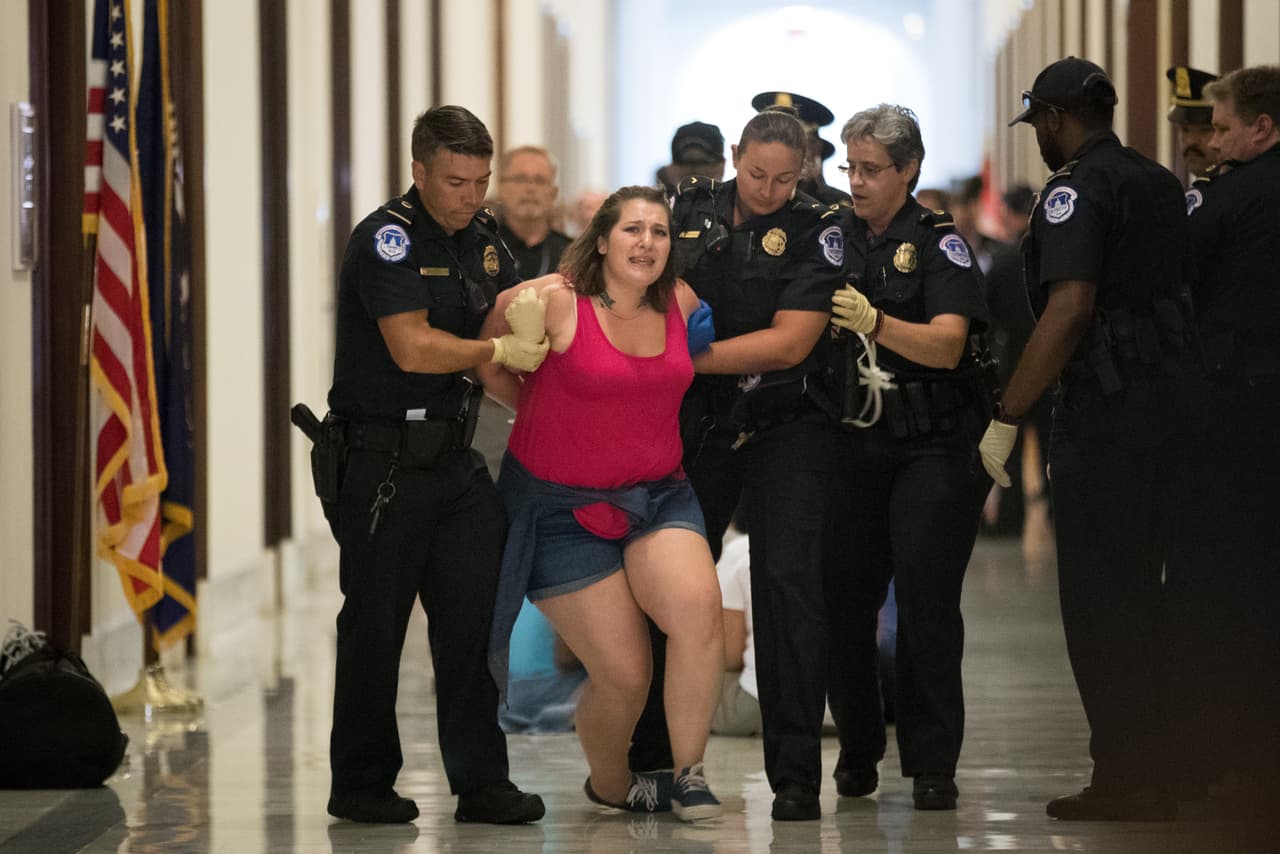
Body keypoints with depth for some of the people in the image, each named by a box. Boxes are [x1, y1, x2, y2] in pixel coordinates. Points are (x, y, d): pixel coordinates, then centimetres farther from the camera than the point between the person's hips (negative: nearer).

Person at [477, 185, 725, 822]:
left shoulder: (681, 303, 1)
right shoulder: (553, 301, -13)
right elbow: (486, 365, 1)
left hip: (657, 497, 4)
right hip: (562, 507, -4)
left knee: (698, 606, -26)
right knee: (622, 673, -6)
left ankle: (689, 775, -14)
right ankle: (610, 787, 25)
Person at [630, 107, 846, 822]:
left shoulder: (816, 232, -9)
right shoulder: (692, 209, 3)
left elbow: (790, 341, -17)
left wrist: (690, 358, -19)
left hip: (784, 427, -4)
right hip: (698, 425, 4)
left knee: (787, 581, -12)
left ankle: (796, 774, -8)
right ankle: (647, 755, 21)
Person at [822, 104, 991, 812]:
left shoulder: (939, 243, -5)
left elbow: (946, 345, -18)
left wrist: (874, 322, -31)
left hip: (932, 447, -4)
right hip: (856, 444, 4)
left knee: (925, 596, -10)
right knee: (844, 597, 0)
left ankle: (931, 764, -5)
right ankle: (857, 749, 15)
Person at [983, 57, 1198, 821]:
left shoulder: (1078, 190, -11)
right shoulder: (1164, 185, 14)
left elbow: (1071, 308, -22)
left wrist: (1007, 416, -20)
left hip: (1108, 404, -8)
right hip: (1172, 392, 8)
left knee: (1098, 593, -2)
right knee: (1137, 586, 16)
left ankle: (1129, 781, -2)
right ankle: (1156, 771, 20)